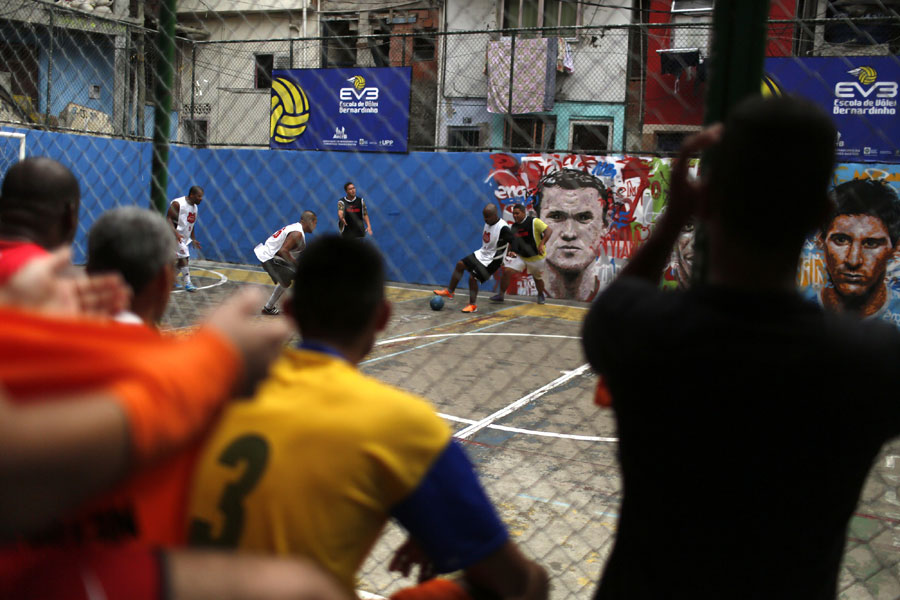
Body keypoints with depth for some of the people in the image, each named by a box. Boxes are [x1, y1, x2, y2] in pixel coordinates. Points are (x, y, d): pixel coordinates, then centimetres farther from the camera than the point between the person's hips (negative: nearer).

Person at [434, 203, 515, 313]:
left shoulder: (503, 228, -27)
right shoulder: (487, 223, 0)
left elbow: (515, 243, -27)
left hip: (492, 260, -9)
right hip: (482, 253, 9)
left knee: (473, 277, -14)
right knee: (460, 264, 10)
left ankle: (472, 305, 5)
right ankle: (449, 291, 24)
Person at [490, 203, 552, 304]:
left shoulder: (534, 221, -17)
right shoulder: (514, 227, 2)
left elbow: (549, 231, -24)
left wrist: (542, 244, -36)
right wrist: (509, 251, -3)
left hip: (536, 257, -4)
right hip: (520, 256, 4)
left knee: (538, 278, 12)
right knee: (507, 270, -15)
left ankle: (541, 295, 43)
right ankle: (501, 294, -3)